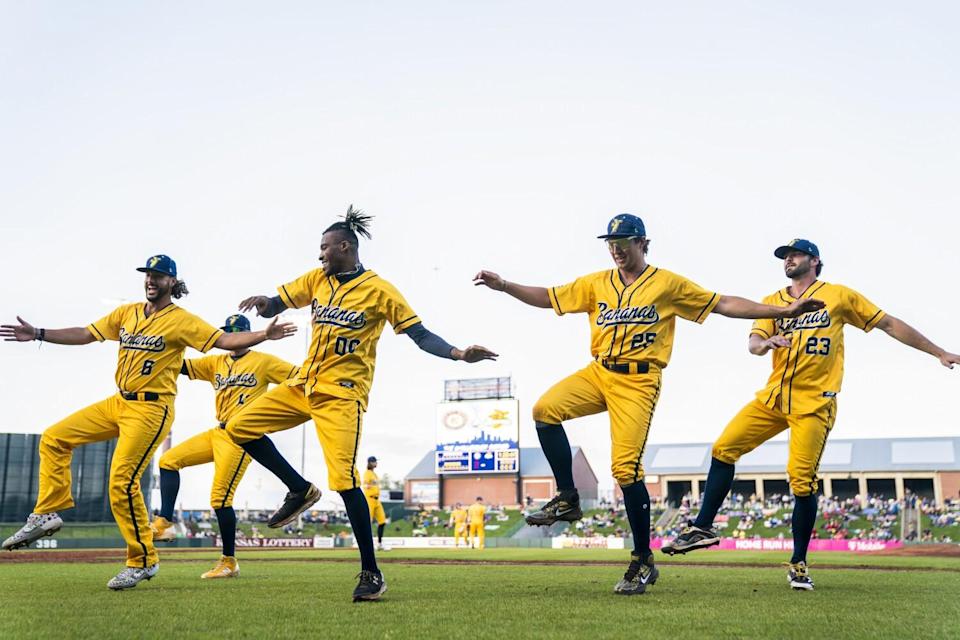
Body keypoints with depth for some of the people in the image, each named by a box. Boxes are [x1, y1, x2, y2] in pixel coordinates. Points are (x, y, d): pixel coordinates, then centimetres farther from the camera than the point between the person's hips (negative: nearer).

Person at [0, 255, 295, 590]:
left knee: (122, 482, -12)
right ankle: (48, 513, 13)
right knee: (54, 438, 5)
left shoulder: (181, 320, -7)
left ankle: (143, 560, 2)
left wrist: (263, 334, -31)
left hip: (151, 410, -7)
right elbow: (86, 334, 14)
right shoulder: (126, 312, 12)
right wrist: (38, 334, 8)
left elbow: (225, 340, -15)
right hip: (117, 403, 7)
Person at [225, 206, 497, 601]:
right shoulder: (316, 279, 9)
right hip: (303, 385, 7)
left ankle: (371, 573, -3)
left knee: (344, 480, -15)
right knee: (240, 427, 3)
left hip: (341, 394, -7)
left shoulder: (379, 290, -7)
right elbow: (274, 305, 13)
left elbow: (421, 335, -8)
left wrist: (460, 354, -24)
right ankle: (300, 491, 16)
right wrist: (263, 304, -12)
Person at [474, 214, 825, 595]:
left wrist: (782, 312, -2)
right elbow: (548, 297, 14)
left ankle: (643, 561, 4)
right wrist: (503, 286, 1)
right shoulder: (596, 283, 14)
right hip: (598, 374, 4)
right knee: (546, 409, -20)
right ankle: (567, 499, -5)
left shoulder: (668, 284, 4)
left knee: (626, 469, -12)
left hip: (638, 382, -4)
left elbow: (723, 304, 3)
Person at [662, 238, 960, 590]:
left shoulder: (839, 295, 4)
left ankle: (799, 564, 7)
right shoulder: (772, 301, 13)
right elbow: (753, 342, -1)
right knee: (724, 448, -7)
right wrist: (766, 342, -26)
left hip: (814, 402, -4)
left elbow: (889, 324, 7)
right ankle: (703, 528, 3)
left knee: (802, 480, -8)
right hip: (773, 397, 4)